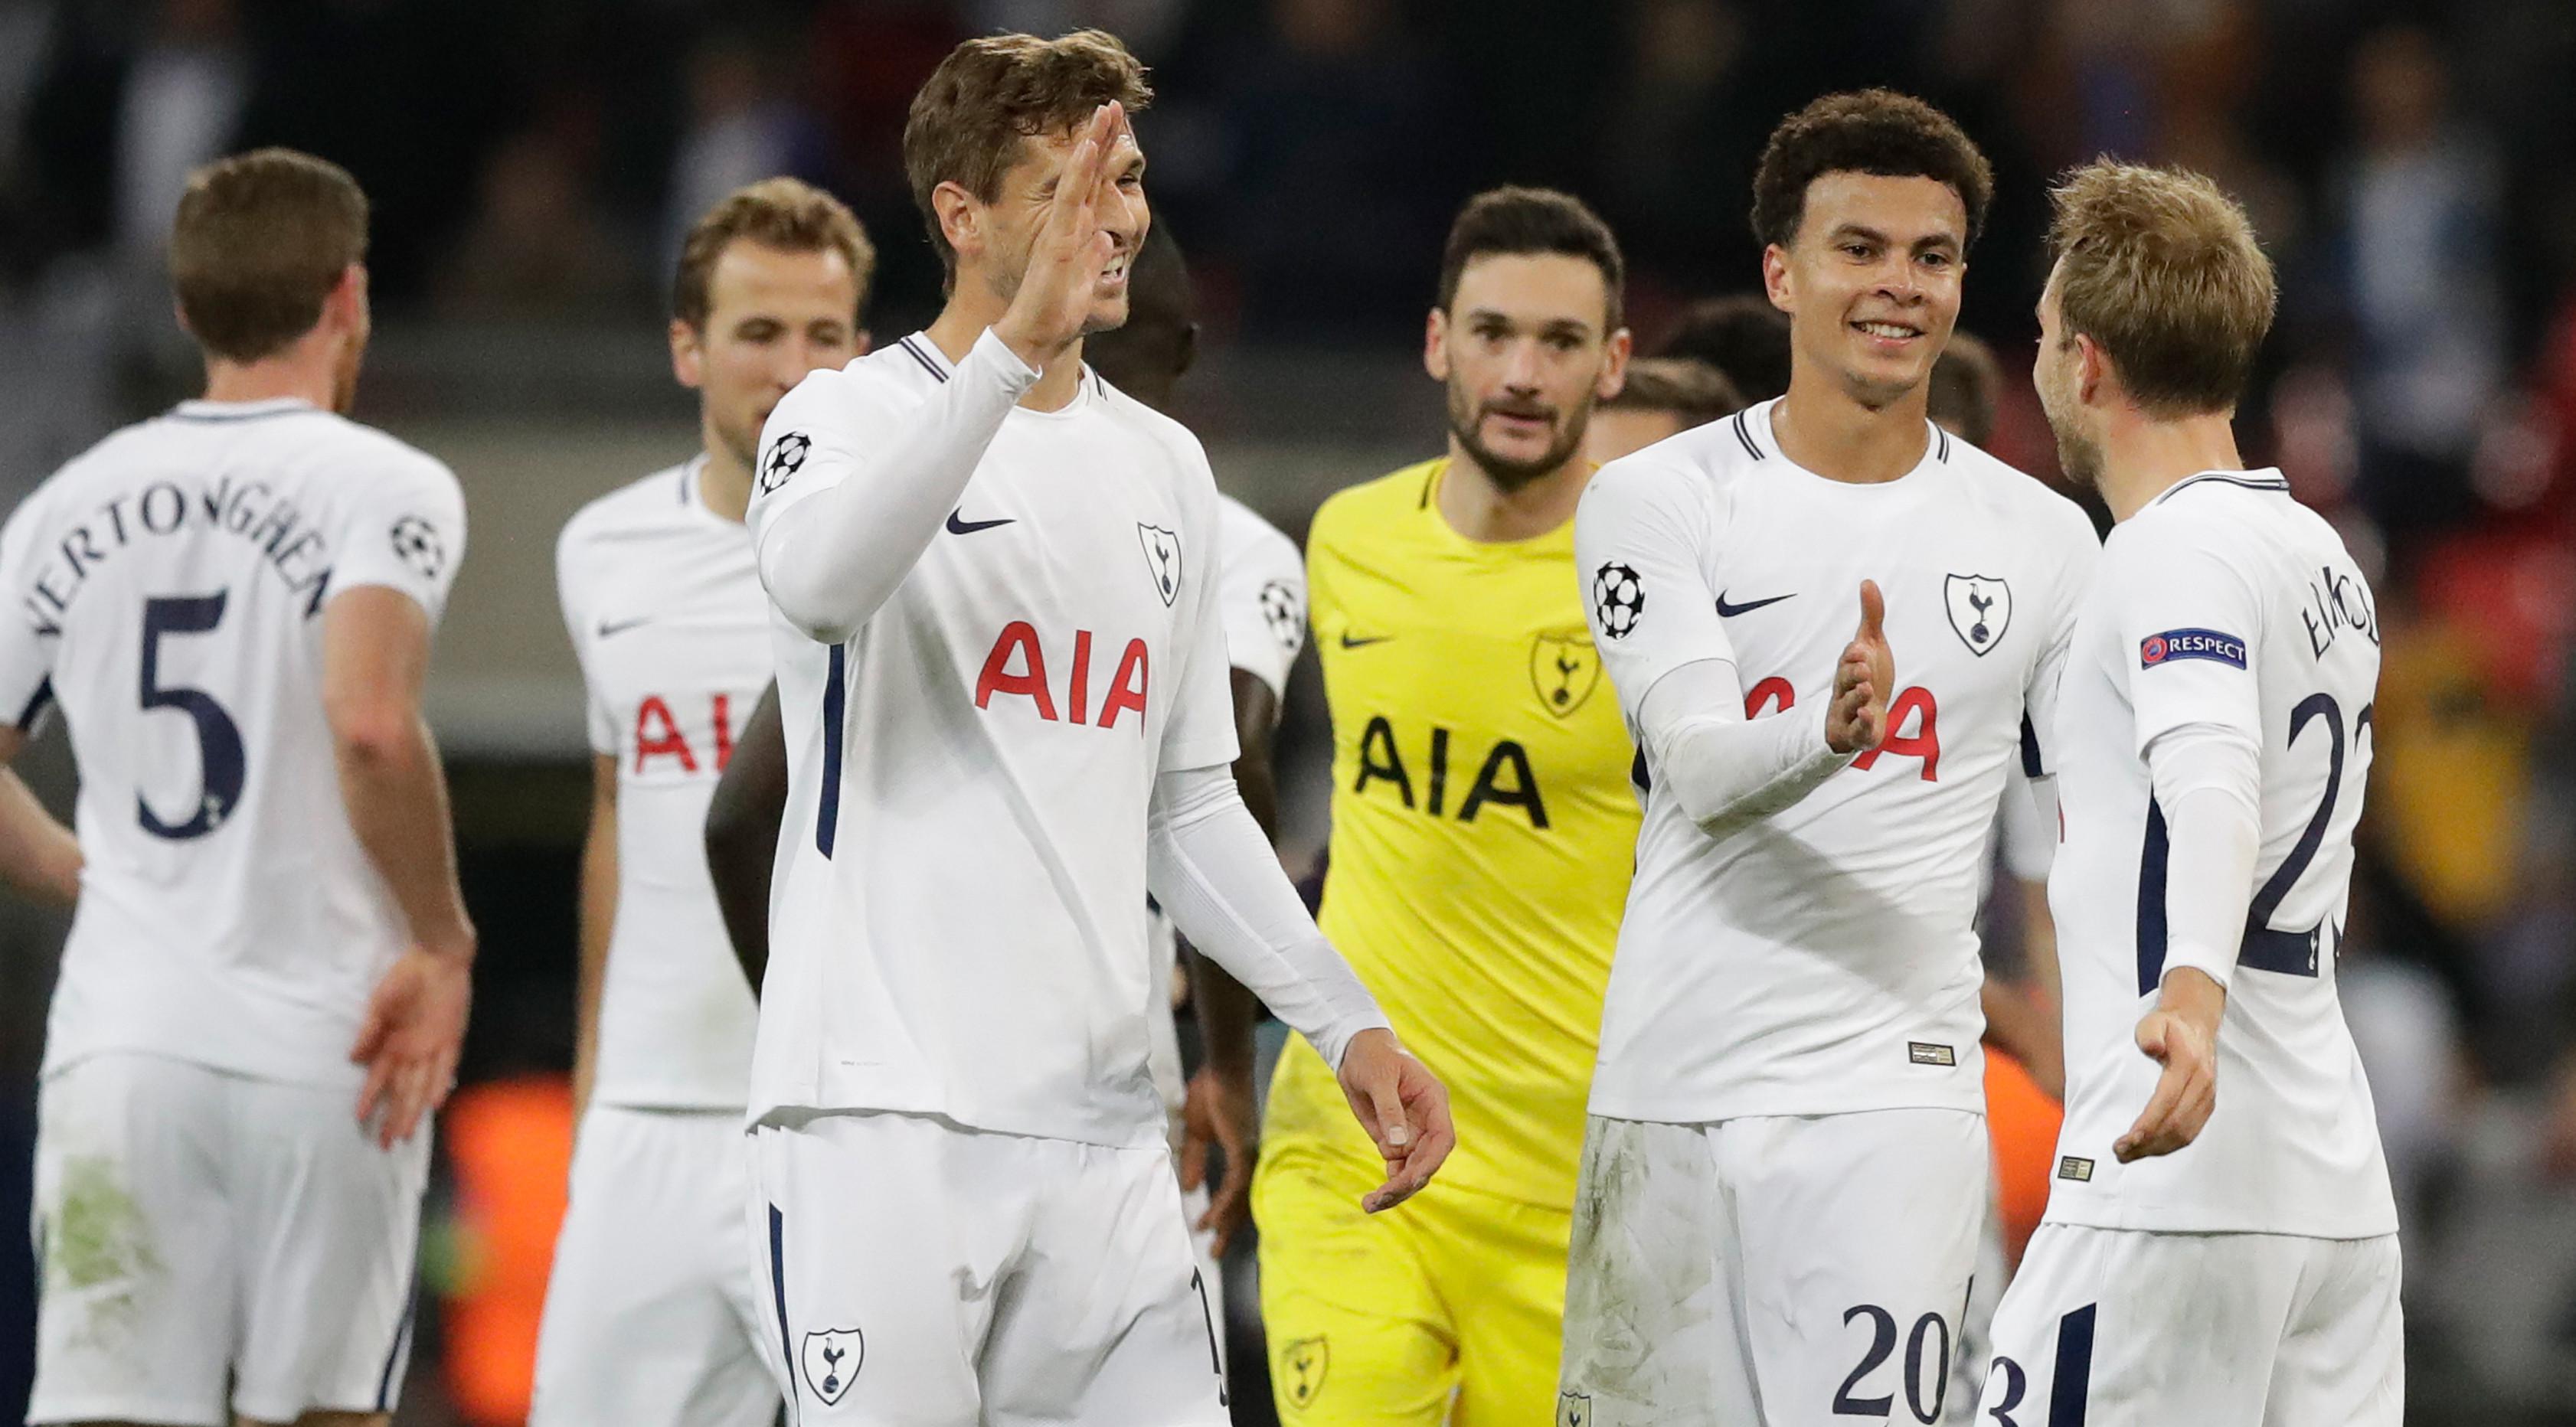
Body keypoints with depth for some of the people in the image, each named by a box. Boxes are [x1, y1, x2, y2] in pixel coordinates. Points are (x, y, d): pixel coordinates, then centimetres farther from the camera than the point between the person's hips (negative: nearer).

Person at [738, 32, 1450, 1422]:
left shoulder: (1164, 469, 18)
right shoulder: (853, 413, -1)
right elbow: (819, 581, -27)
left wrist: (1347, 1021, 12)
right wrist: (1016, 347, -33)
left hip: (1098, 1127, 6)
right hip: (885, 1111, -6)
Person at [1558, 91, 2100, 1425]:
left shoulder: (2041, 539, 7)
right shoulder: (1655, 501, 2)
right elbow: (1703, 773, -12)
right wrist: (1833, 730, -33)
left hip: (1896, 1097, 0)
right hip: (1675, 1094, 1)